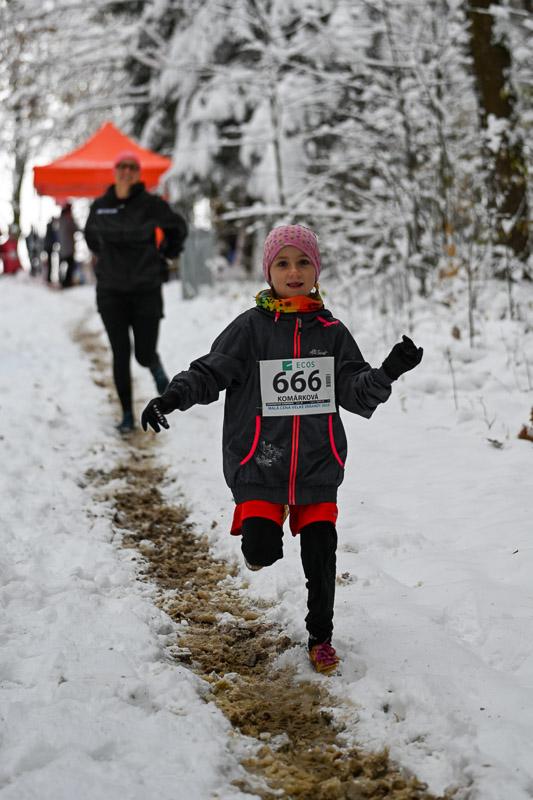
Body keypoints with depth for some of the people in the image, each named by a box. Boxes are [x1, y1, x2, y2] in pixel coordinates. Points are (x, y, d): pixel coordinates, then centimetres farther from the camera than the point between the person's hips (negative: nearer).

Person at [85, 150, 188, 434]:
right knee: (120, 355, -1)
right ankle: (127, 415, 10)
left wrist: (166, 252, 15)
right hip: (111, 292, 2)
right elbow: (90, 234, 24)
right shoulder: (100, 206, 3)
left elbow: (178, 227, 10)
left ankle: (157, 369, 38)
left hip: (146, 290, -2)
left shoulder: (151, 204, -6)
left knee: (145, 354, 0)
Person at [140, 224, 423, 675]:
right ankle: (258, 523, 27)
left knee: (321, 553, 2)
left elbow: (358, 395, 3)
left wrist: (388, 372, -15)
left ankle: (321, 636, 24)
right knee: (262, 552, -11)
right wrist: (173, 396, -21)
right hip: (259, 463, -2)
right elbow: (210, 372, -4)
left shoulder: (332, 332, 6)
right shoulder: (250, 328, 0)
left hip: (318, 464, 2)